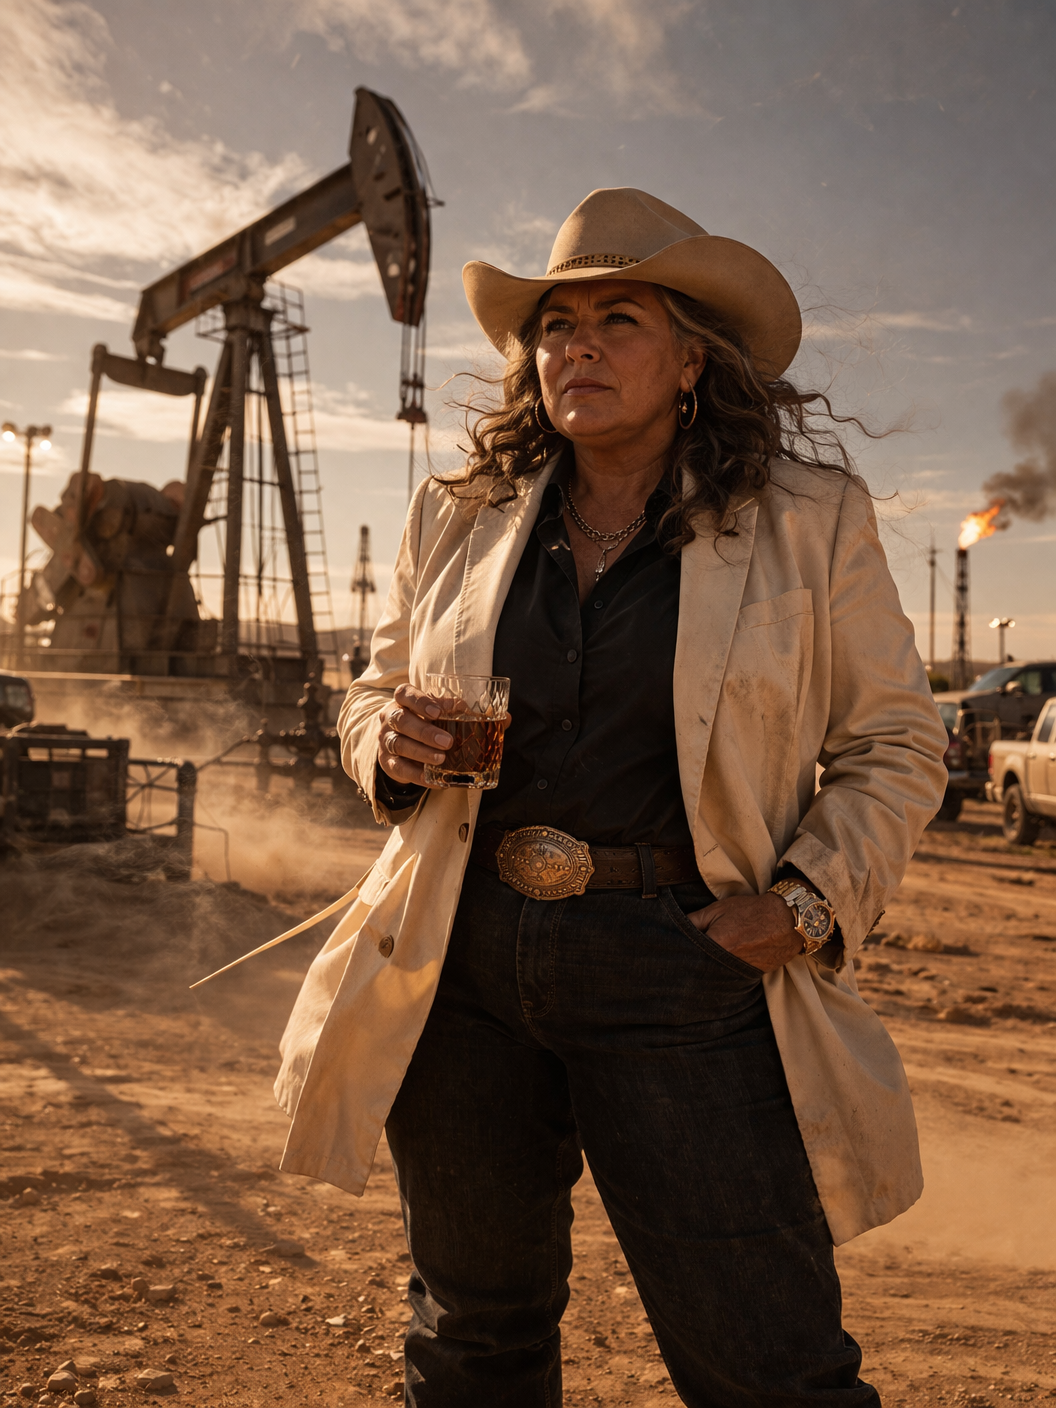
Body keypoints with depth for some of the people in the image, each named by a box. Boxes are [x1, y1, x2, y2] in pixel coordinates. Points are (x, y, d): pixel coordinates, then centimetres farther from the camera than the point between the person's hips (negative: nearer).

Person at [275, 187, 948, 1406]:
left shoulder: (810, 519, 1)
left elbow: (893, 744, 5)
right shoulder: (460, 518, 9)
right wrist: (390, 743, -5)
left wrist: (808, 905, -9)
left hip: (682, 970, -3)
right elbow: (375, 691, 19)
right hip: (465, 958, 4)